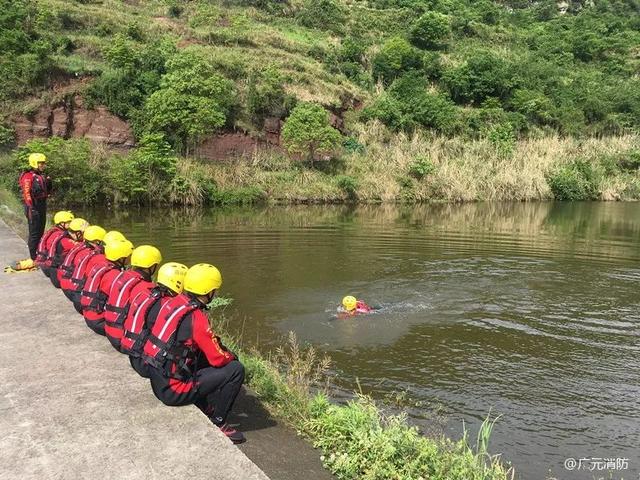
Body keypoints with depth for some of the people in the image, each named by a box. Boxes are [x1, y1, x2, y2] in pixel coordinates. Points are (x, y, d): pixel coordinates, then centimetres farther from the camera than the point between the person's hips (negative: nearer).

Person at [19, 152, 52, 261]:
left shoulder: (41, 176, 14)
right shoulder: (28, 176, -13)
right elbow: (26, 194, -20)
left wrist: (48, 182, 10)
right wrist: (31, 208, -24)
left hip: (42, 206, 9)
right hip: (34, 207, -9)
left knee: (40, 232, 16)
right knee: (34, 233, -4)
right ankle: (34, 258, 1)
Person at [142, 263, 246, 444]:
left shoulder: (172, 302, 3)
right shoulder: (196, 317, -22)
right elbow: (218, 358, -16)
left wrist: (224, 352, 12)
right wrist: (231, 356, 6)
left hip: (157, 379, 9)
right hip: (172, 390, -9)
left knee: (205, 359, 22)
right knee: (236, 369, -6)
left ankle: (207, 409, 25)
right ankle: (217, 423, 7)